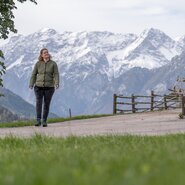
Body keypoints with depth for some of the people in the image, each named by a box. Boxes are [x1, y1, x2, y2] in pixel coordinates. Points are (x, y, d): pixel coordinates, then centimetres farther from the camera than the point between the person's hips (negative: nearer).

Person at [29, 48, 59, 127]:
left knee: (46, 104, 1)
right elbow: (34, 74, 6)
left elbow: (56, 74, -6)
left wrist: (57, 83, -22)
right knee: (38, 102, -16)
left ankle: (44, 121, 10)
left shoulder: (53, 64, 2)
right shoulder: (38, 64, 5)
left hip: (49, 87, 0)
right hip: (39, 87, 0)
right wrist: (31, 84, -6)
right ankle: (38, 120, -21)